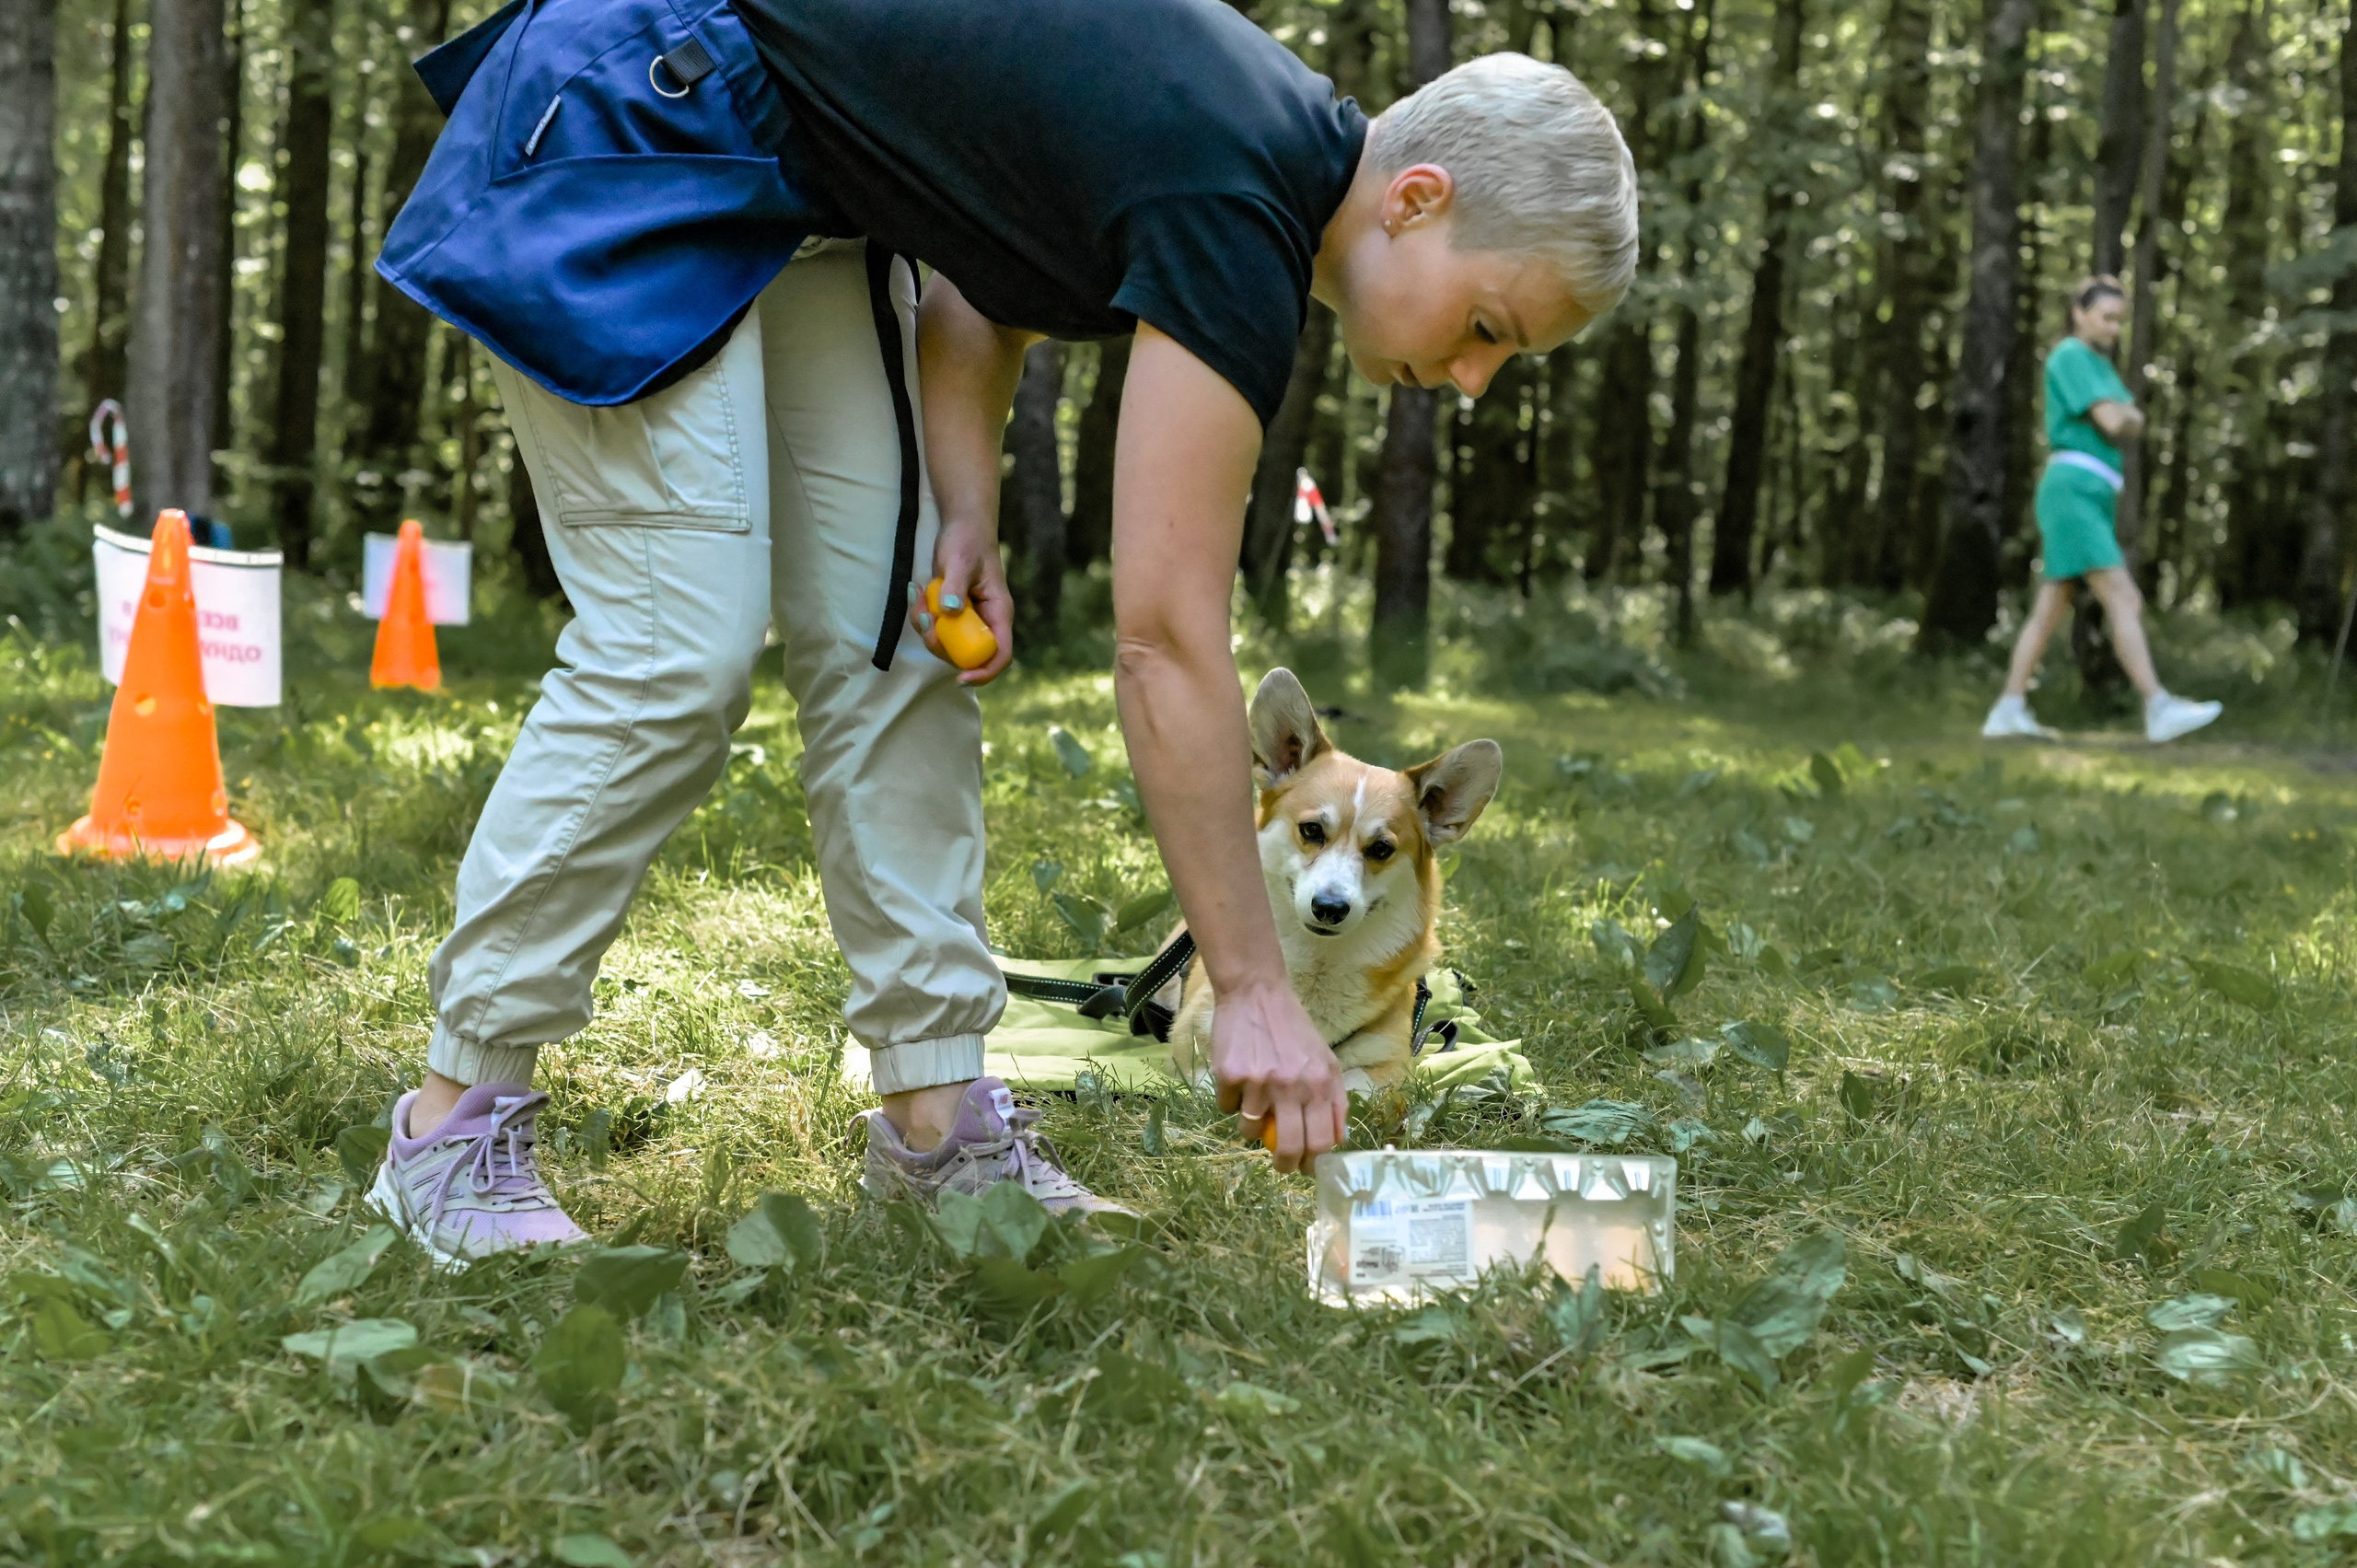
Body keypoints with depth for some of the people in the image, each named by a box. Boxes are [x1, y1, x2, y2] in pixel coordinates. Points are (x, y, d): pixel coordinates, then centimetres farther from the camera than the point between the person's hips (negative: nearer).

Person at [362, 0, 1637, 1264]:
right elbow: (1167, 644, -26)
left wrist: (968, 515, -4)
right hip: (627, 125, -9)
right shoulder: (1237, 218, -26)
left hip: (790, 191, 9)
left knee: (893, 632, 3)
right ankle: (455, 1119, -1)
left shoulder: (1264, 134, 1)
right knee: (676, 650, -13)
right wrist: (1255, 993, -23)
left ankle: (936, 1114, 9)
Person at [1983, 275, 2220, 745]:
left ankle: (2008, 711, 10)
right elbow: (2111, 422, -14)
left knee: (2050, 610, 8)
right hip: (2073, 489, -10)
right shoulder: (2070, 355, -6)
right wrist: (2120, 413, 7)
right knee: (2125, 600, -17)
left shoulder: (2100, 367, 24)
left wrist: (2124, 415, -6)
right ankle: (2159, 710, -24)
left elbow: (2134, 424, 15)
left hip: (2094, 496, 10)